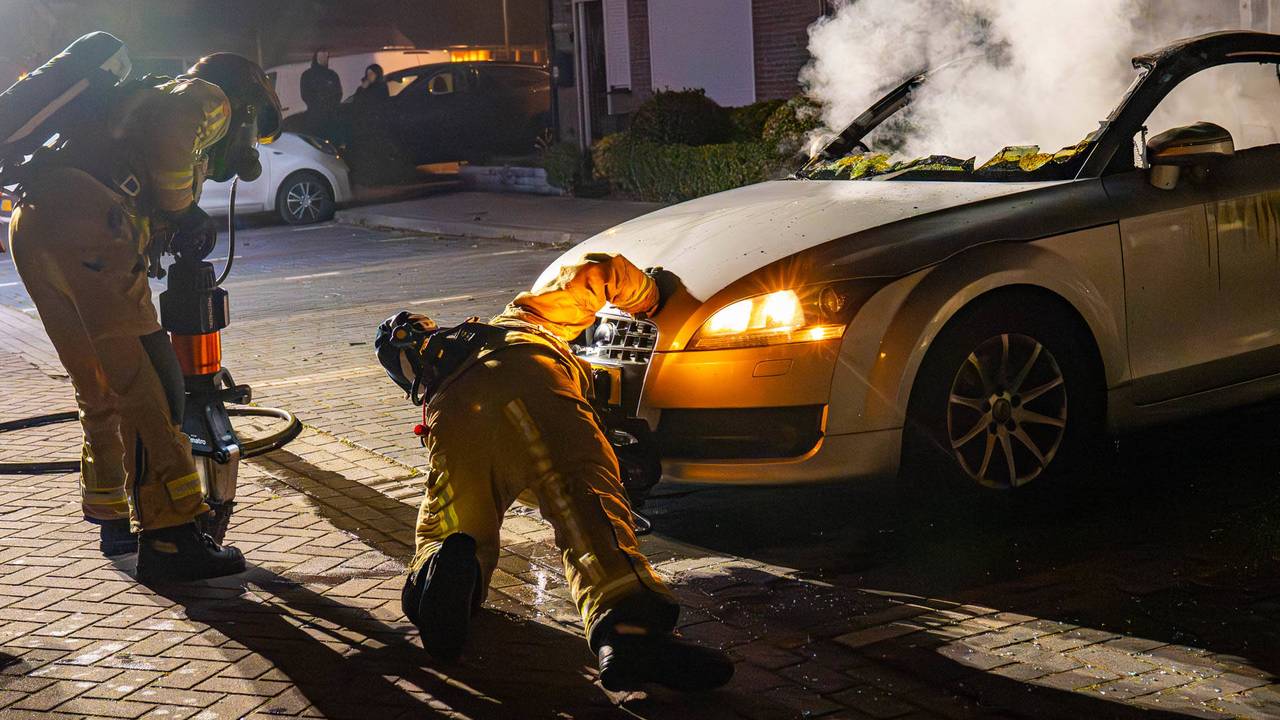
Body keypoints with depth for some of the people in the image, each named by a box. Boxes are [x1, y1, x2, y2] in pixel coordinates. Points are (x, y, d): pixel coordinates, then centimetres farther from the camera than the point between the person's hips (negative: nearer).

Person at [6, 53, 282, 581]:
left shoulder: (146, 95, 37)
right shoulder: (210, 99, 11)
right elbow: (168, 126, -12)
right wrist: (183, 209, -2)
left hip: (29, 229, 9)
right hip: (83, 226, -9)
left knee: (101, 392, 19)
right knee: (148, 384, -8)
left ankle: (112, 520, 30)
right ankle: (170, 539, -11)